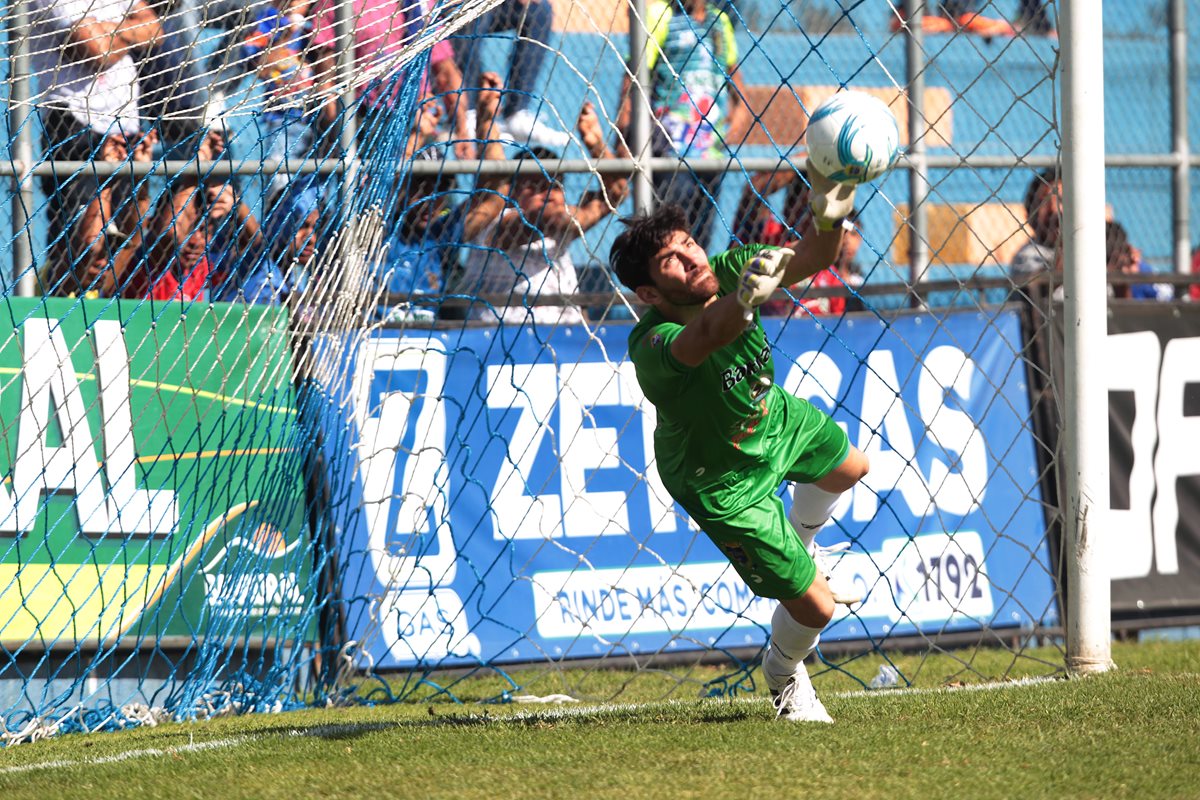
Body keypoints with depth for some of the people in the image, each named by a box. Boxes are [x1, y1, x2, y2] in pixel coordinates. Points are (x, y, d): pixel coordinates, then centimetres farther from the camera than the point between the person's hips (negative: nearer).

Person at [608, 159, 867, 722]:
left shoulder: (727, 271, -27)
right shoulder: (651, 346, -44)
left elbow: (813, 257, -29)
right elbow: (704, 337, -66)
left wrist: (828, 218, -53)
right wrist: (745, 297, -88)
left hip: (772, 416, 6)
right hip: (723, 481, -6)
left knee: (847, 469, 33)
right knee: (815, 607, 1)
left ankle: (800, 546, 63)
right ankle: (784, 676, 36)